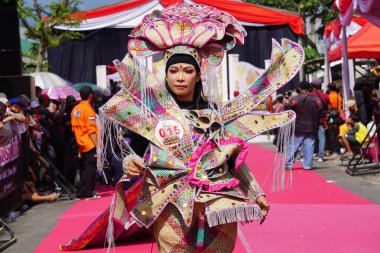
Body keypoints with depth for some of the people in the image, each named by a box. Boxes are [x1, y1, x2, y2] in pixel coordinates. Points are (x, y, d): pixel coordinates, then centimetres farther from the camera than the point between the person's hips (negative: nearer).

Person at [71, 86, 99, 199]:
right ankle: (87, 193, -5)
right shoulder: (88, 110, -14)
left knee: (86, 168, 15)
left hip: (82, 145, 8)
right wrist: (97, 146, -16)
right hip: (90, 145, -8)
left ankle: (82, 192, 19)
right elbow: (91, 131, -18)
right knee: (90, 168, -4)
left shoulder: (75, 110, 10)